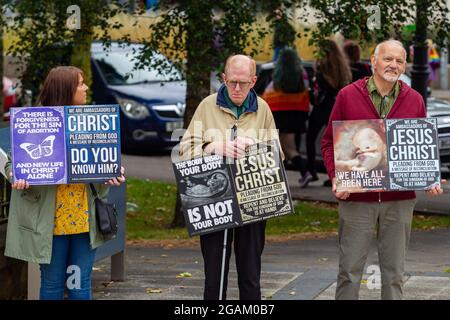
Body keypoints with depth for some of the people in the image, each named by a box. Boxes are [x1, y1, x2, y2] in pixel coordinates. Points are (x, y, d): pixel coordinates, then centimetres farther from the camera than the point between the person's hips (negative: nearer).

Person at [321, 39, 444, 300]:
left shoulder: (414, 100, 7)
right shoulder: (348, 96, 1)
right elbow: (330, 142, 5)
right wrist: (335, 177, -10)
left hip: (400, 200, 2)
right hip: (356, 199, -2)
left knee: (394, 273, 8)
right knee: (350, 270, 2)